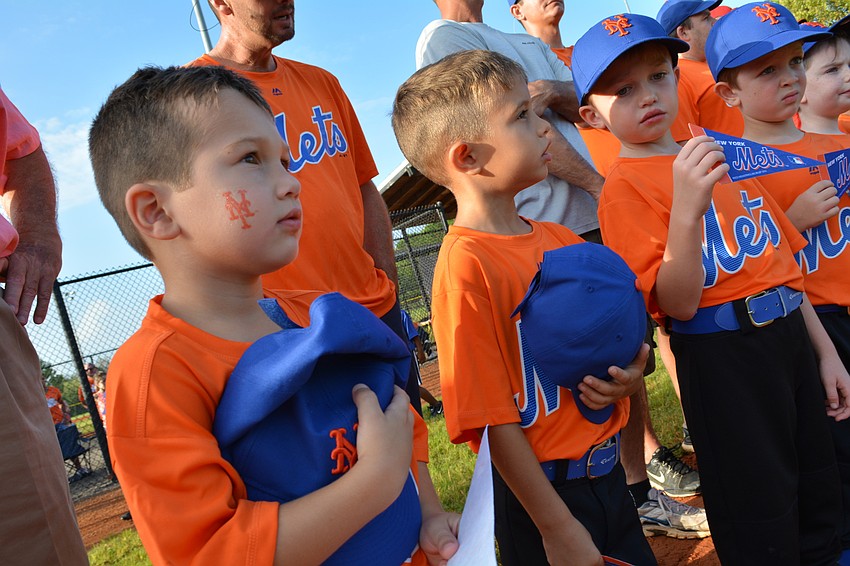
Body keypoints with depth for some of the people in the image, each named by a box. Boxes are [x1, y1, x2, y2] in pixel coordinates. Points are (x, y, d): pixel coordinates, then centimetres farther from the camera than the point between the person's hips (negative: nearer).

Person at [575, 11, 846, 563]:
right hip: (722, 355, -7)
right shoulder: (626, 187, -10)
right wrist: (686, 208, -32)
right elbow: (678, 303, -18)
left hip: (791, 334, 7)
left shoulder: (723, 155, 12)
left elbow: (783, 261, 17)